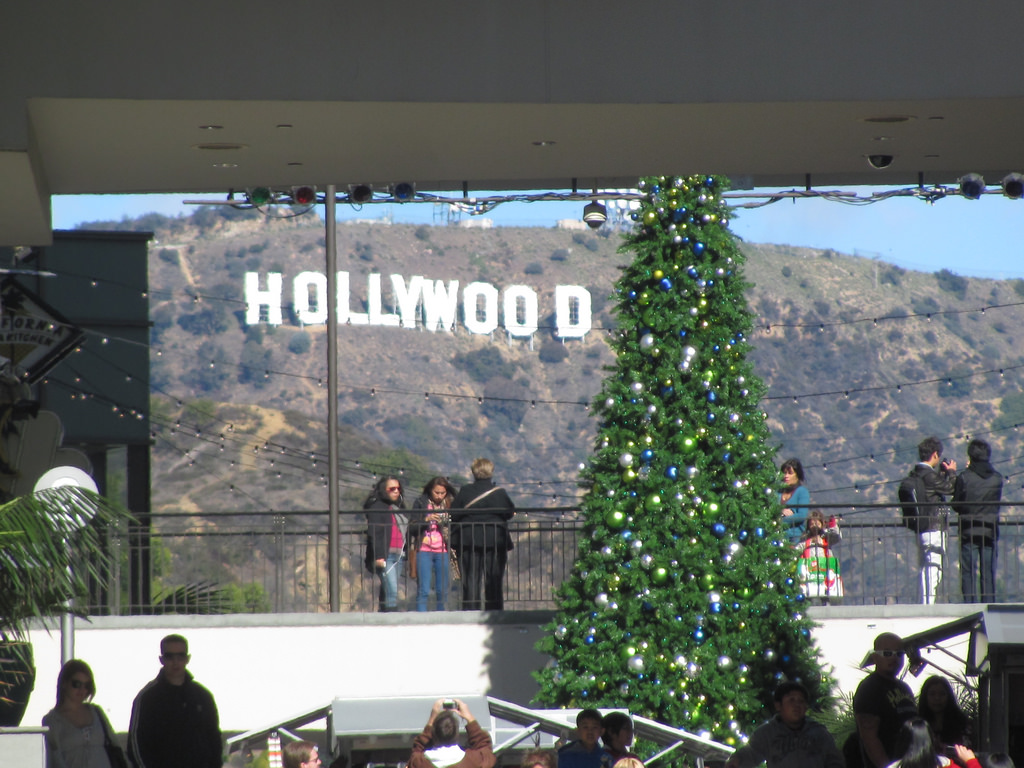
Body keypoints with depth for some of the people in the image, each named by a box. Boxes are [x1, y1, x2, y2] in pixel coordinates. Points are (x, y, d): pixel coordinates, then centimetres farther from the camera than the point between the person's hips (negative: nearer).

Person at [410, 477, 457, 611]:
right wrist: (427, 520, -16)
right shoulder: (420, 503, 3)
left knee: (442, 591, 4)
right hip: (424, 551, -3)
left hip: (443, 551, 3)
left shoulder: (449, 505, 9)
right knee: (423, 590, -7)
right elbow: (412, 528, -2)